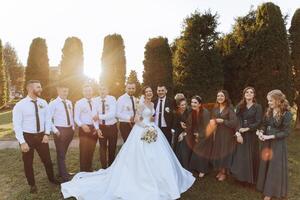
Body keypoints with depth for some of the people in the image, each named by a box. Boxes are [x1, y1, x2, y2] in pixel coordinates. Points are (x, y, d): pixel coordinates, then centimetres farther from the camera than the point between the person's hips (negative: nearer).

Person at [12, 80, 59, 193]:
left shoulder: (43, 103, -2)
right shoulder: (20, 105, -15)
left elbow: (48, 119, 4)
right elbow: (17, 125, -13)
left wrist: (47, 134, -5)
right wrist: (22, 142, -16)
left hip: (41, 135, 3)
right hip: (27, 136, -3)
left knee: (47, 159, 15)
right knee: (28, 162, 14)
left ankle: (51, 179, 39)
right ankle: (32, 184, 36)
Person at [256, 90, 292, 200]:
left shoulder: (286, 114, -15)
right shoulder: (269, 111, 2)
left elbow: (286, 132, -15)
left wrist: (270, 136, -22)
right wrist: (261, 132, -11)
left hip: (278, 143, -6)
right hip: (266, 142, 6)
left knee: (275, 167, 6)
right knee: (265, 165, 15)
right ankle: (265, 186, 33)